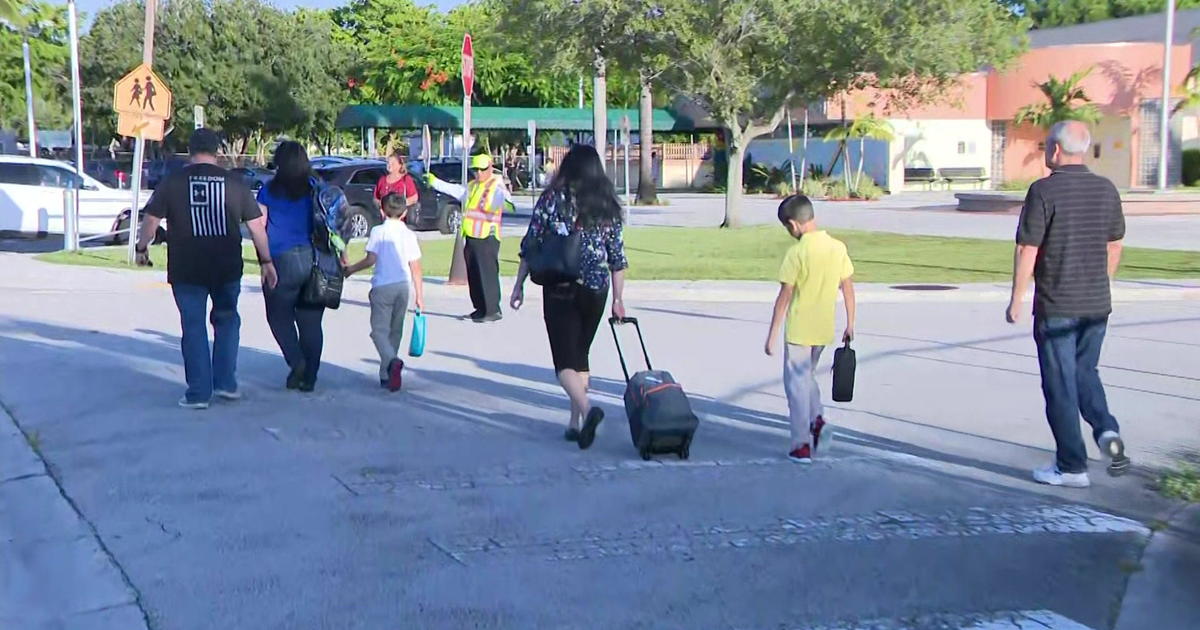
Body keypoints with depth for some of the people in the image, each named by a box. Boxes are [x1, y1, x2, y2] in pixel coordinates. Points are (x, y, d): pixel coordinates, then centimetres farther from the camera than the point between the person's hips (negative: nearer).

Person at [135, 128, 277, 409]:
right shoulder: (235, 183, 0)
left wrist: (141, 248, 13)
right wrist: (266, 261, 10)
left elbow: (151, 219, -3)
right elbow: (256, 225, 2)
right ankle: (225, 383, 16)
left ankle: (199, 392, 7)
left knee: (194, 328, 6)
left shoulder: (173, 182, -3)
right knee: (226, 320, 19)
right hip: (227, 269, 1)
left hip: (186, 270, -1)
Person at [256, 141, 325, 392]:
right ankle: (309, 377, 9)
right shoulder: (315, 189, 4)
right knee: (311, 321, 7)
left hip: (282, 261, -2)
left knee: (279, 316, 12)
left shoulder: (269, 190, -1)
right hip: (312, 258, 2)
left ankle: (296, 361, -8)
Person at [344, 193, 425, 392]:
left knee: (379, 329, -3)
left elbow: (371, 259, -10)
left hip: (382, 286, -3)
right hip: (403, 286, 4)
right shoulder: (409, 235, 7)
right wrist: (419, 295, 10)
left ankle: (392, 361, -31)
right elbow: (416, 268, 5)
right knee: (395, 331, 14)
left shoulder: (378, 231, -2)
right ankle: (386, 375, 18)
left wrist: (351, 269, 8)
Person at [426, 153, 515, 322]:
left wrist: (507, 201, -50)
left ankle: (493, 310, -11)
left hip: (488, 237, -9)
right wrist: (434, 181, 36)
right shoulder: (472, 186, 18)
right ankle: (480, 309, 19)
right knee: (473, 275, 11)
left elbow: (503, 196, -27)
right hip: (471, 237, 9)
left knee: (488, 274, -12)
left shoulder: (496, 186, -7)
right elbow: (454, 190, 31)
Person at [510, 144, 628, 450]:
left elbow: (530, 244, -4)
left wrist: (519, 285, 4)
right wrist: (618, 299, 11)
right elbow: (617, 257, 5)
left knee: (565, 359, -3)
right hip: (596, 290, 4)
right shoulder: (608, 205, 5)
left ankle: (587, 409, -27)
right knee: (581, 355, 16)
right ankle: (575, 423, 16)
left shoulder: (553, 198, -4)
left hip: (560, 290, -3)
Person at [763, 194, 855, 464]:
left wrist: (771, 335, -8)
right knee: (807, 375, 25)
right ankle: (817, 419, 10)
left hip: (799, 330, -6)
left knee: (797, 384, 4)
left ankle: (802, 445, 5)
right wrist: (850, 325, 15)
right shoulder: (838, 247, 0)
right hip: (824, 329, 6)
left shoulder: (796, 253, -17)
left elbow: (784, 297, -15)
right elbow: (848, 288, 5)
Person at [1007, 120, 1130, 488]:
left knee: (1061, 385, 4)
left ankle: (1071, 467, 9)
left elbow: (1027, 251, -15)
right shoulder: (1107, 190, 5)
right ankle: (1106, 429, 0)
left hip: (1056, 307, -6)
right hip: (1098, 305, 6)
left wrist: (1016, 301, -6)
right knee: (1085, 371, 23)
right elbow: (1115, 247, 13)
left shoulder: (1044, 191, -14)